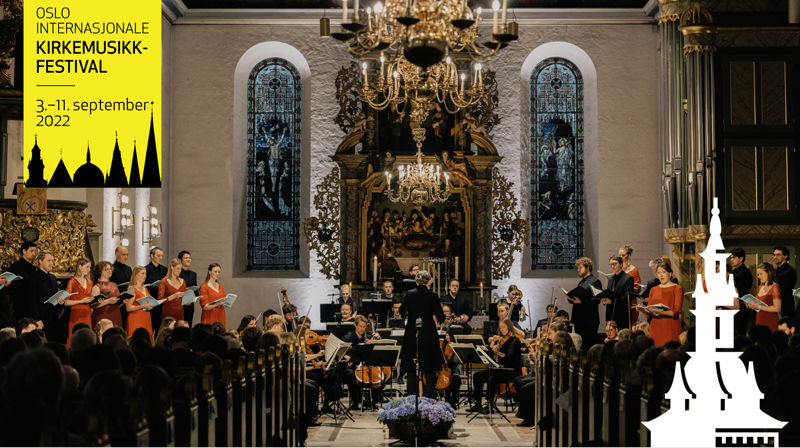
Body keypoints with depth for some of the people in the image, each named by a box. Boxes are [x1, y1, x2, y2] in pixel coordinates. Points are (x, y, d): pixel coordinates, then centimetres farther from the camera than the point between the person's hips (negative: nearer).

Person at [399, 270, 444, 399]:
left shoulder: (409, 294, -2)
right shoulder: (432, 296, -9)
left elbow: (401, 311, 13)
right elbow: (441, 318, -5)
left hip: (411, 337, 2)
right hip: (428, 337, -2)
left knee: (411, 370, 11)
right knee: (430, 371, 6)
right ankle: (429, 398, 2)